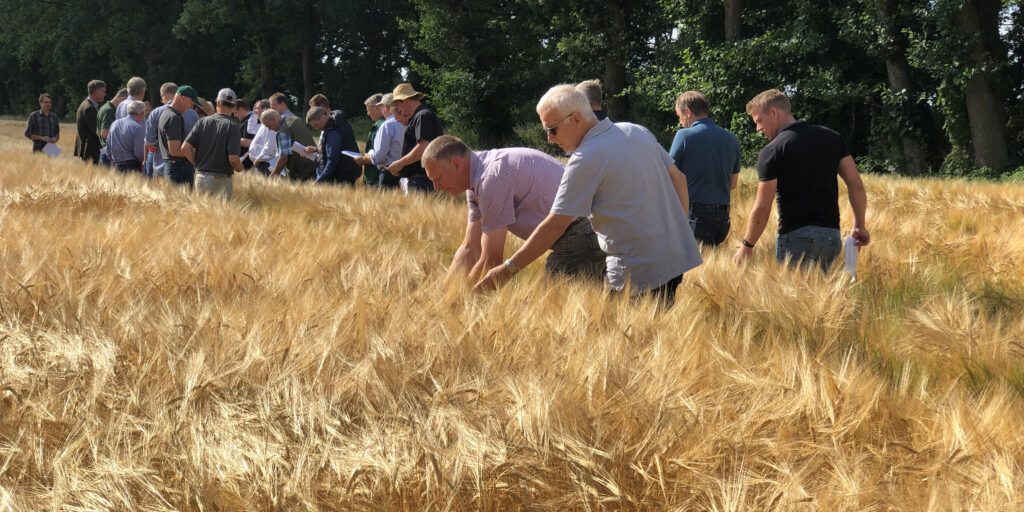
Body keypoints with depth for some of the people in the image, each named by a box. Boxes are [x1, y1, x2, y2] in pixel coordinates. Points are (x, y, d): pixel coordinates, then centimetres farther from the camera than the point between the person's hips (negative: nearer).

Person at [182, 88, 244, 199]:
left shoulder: (203, 122, 1)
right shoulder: (232, 126, -11)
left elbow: (185, 148, -4)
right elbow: (233, 159, -18)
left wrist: (198, 163, 11)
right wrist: (239, 168, 3)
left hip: (200, 177, 4)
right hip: (220, 180, -4)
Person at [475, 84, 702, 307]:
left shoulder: (586, 160, -14)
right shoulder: (638, 132, 8)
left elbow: (555, 225, -14)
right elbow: (678, 179, 14)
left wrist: (509, 268, -9)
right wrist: (680, 233, 23)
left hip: (638, 273, -8)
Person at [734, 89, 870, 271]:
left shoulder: (772, 151, -8)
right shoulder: (831, 138, 8)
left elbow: (762, 208, -8)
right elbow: (856, 186, 6)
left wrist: (747, 246, 3)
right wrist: (859, 226, 16)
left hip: (795, 236, -6)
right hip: (831, 235, 6)